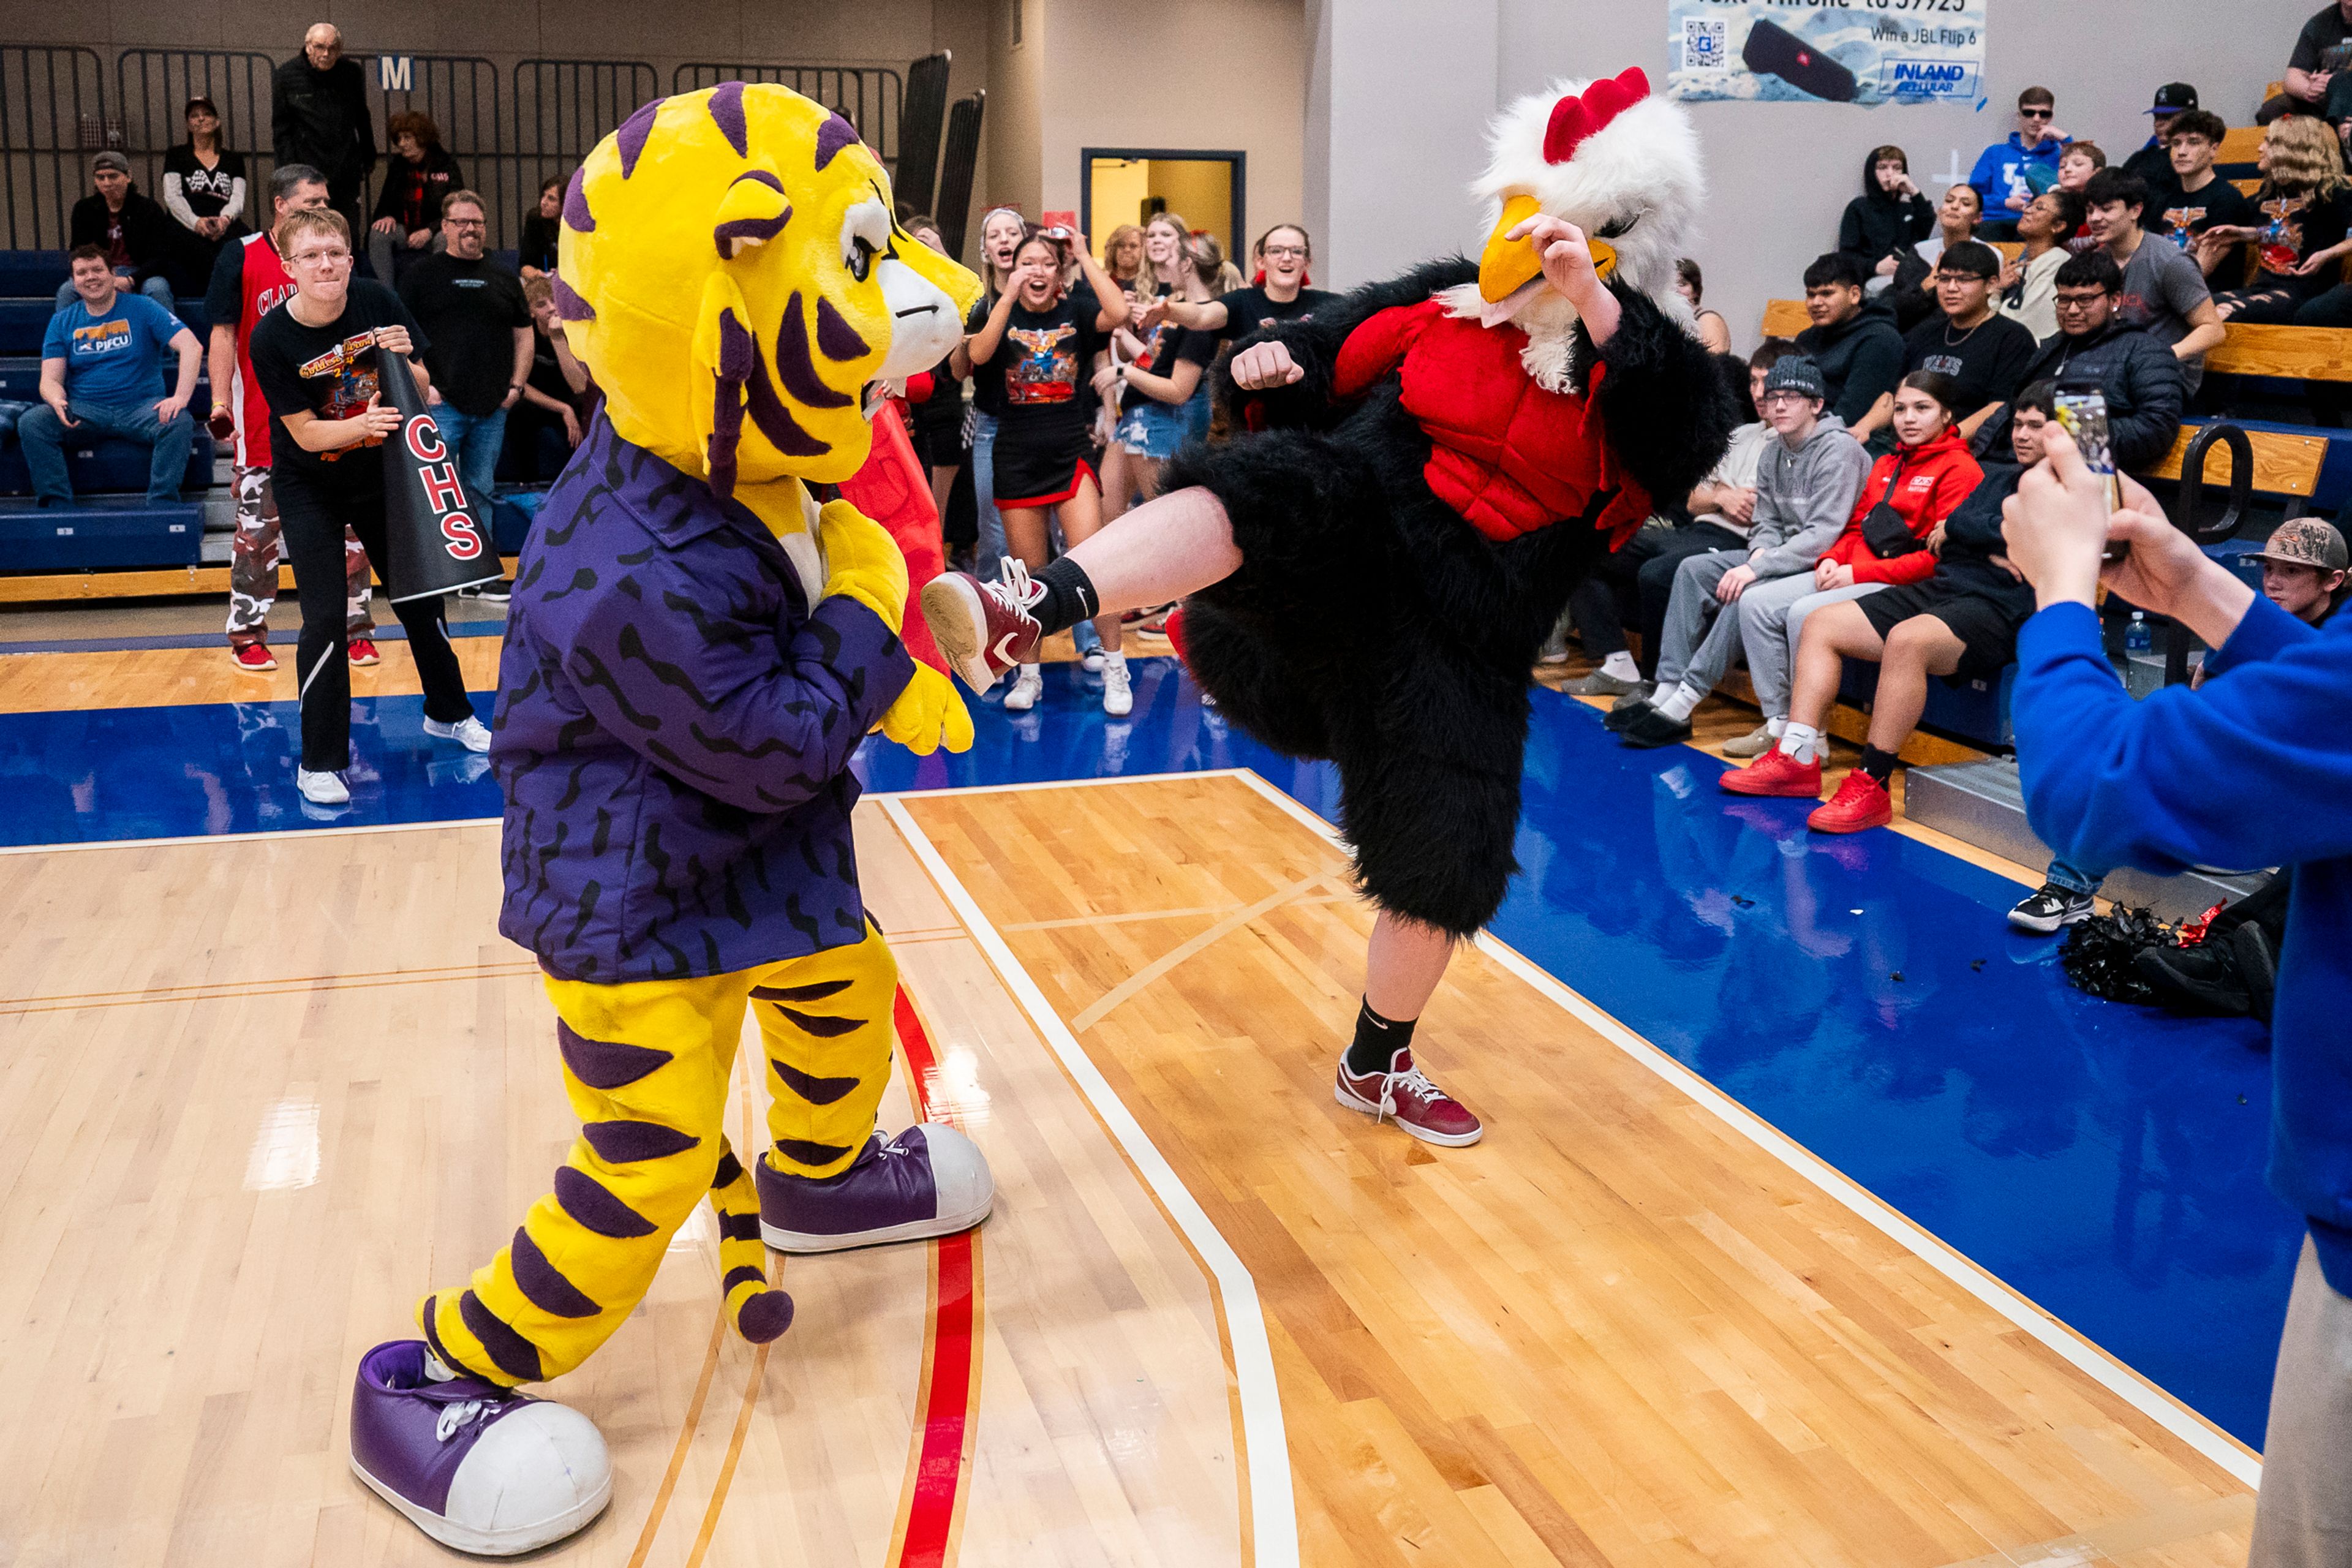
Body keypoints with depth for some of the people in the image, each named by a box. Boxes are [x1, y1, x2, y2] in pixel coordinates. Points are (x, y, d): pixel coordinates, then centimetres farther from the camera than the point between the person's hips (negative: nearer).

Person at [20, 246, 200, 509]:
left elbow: (191, 347, -10)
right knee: (30, 423, -24)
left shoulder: (143, 309, 2)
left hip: (141, 407, -2)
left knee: (180, 423, -34)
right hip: (85, 411, 2)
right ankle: (57, 505, -19)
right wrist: (58, 403, -21)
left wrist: (180, 398, -25)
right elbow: (50, 379, 5)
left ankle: (161, 505, -27)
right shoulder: (62, 322, 11)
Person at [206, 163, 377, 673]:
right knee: (257, 531, 4)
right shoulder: (241, 257, -2)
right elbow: (224, 333, -3)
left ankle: (354, 629, 12)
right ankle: (247, 633, 14)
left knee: (346, 526, 3)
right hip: (263, 419, -2)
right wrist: (221, 401, -11)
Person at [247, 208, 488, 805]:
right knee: (325, 616, -11)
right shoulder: (272, 338, -21)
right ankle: (319, 761, 1)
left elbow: (420, 393, -6)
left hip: (381, 475, 4)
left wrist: (403, 362, -28)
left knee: (420, 596, 13)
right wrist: (361, 425, -38)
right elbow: (306, 432, -19)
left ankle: (448, 713, 35)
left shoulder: (377, 302, -15)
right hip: (309, 488, -3)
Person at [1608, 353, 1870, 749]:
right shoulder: (1775, 452, 12)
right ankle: (1667, 692, -13)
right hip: (1784, 555, 9)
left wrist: (1758, 568, -25)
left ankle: (1681, 705, -27)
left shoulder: (1838, 449, -15)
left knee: (1749, 594, -32)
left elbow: (1824, 535, -22)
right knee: (1693, 569, -4)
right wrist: (1761, 551, -10)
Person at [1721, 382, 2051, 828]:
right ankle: (1796, 759, -10)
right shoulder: (1998, 475, 25)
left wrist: (1955, 528, 2)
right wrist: (1992, 551, -2)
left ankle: (1871, 787, -35)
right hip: (1941, 586, 9)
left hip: (1996, 607, -9)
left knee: (1907, 640, -38)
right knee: (1821, 624, -2)